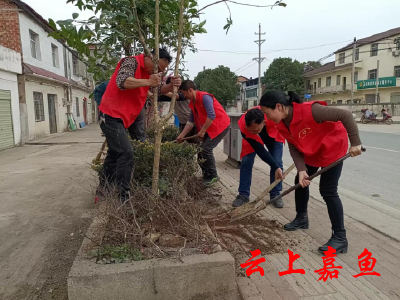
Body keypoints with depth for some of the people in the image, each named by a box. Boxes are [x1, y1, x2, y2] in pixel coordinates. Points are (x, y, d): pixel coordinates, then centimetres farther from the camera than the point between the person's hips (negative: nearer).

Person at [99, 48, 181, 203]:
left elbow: (159, 89, 13)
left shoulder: (148, 71, 15)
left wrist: (172, 85, -8)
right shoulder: (132, 62, -14)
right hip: (112, 115, -10)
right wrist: (148, 82, -34)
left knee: (115, 153, 15)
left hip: (118, 117, 10)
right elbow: (121, 81, -30)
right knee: (126, 152, -17)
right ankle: (123, 196, -14)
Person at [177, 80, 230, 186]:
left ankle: (212, 176, -3)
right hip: (210, 128, 10)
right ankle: (207, 176, 18)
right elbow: (191, 121, 10)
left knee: (205, 148, -16)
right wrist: (181, 136, 6)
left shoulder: (204, 97, -19)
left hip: (220, 125, -10)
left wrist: (202, 131, -19)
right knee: (202, 149, 8)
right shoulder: (193, 103, 9)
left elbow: (211, 116, -26)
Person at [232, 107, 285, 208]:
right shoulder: (244, 127, -41)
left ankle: (275, 195, 5)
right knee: (246, 162, -11)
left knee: (277, 163, -11)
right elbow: (260, 150, -34)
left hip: (274, 136, 0)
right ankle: (243, 195, 1)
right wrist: (275, 167, -35)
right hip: (252, 140, 0)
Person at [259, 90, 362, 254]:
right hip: (311, 153, 8)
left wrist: (355, 142, -31)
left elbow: (345, 115, -32)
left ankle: (340, 238, 1)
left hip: (332, 149, -7)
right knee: (300, 182, 14)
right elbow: (294, 148, -10)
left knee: (328, 191, -10)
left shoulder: (309, 111, -36)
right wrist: (301, 170, -23)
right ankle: (301, 218, 36)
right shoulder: (282, 125, -13)